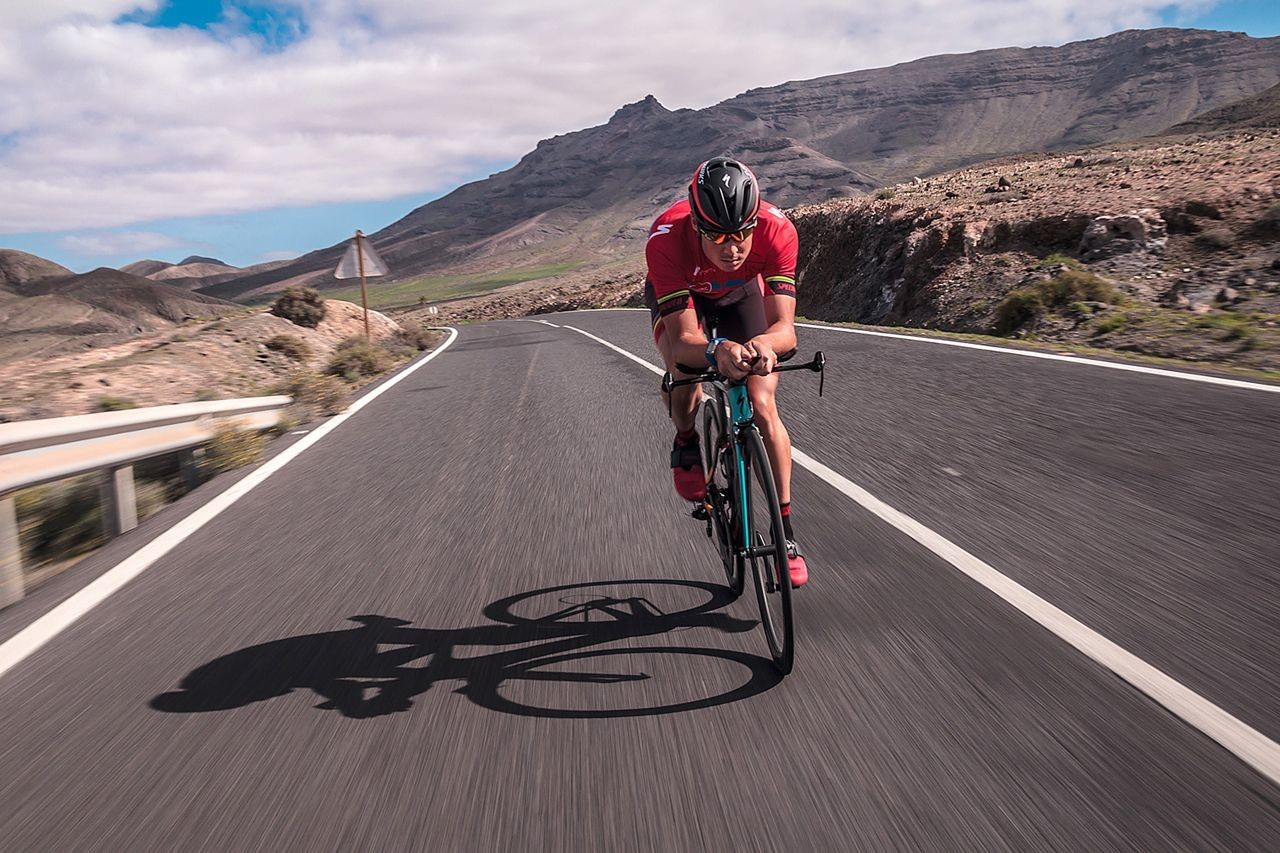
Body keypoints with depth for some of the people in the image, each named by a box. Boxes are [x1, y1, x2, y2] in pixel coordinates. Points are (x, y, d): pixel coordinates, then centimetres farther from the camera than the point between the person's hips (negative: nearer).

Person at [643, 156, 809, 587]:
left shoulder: (777, 230, -38)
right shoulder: (666, 238, -42)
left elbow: (784, 328, -41)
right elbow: (683, 342, -44)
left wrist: (765, 344, -65)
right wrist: (715, 351, -67)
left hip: (741, 292, 1)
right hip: (677, 294, -1)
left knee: (763, 407, -13)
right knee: (684, 373, -31)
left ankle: (786, 530, 0)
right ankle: (686, 443, 5)